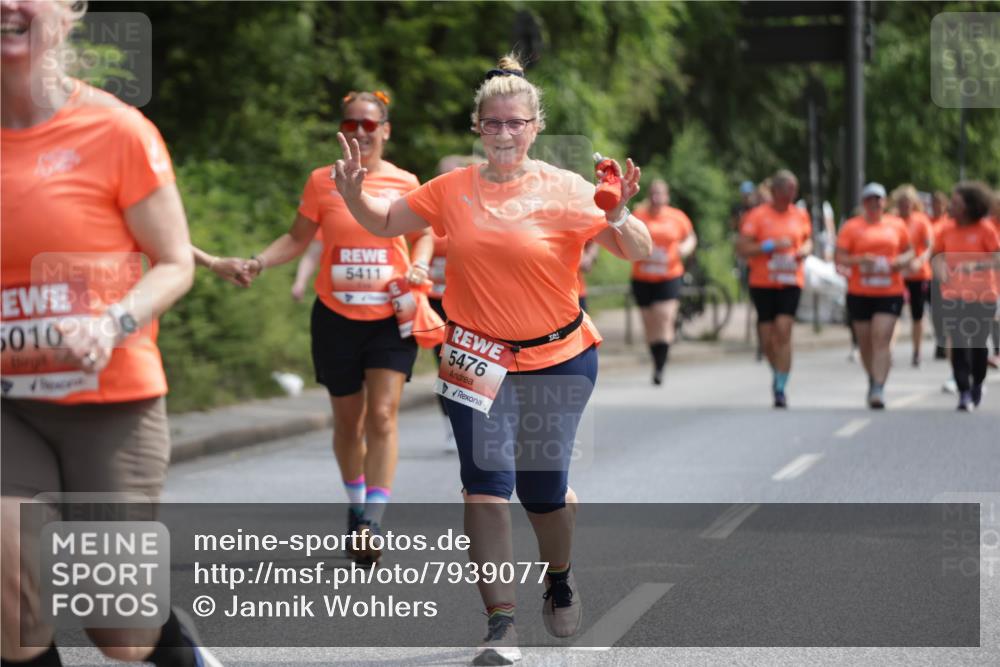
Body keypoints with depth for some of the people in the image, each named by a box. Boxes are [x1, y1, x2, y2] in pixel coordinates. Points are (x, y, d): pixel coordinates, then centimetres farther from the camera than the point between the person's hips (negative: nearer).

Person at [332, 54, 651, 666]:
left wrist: (619, 218, -31)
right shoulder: (452, 190, 0)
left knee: (543, 488, 5)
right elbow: (384, 223, 14)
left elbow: (639, 252, -11)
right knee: (487, 480, -11)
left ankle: (560, 580, 37)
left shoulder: (565, 190, -9)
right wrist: (354, 194, -6)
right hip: (478, 359, 2)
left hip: (558, 358, -1)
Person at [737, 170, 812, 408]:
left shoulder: (800, 215, 9)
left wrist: (805, 250, 2)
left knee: (783, 332, -14)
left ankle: (780, 388, -12)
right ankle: (778, 373, 35)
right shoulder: (758, 215, -3)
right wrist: (770, 247, -17)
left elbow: (807, 240, 25)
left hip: (790, 282, 1)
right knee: (767, 338, 4)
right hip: (763, 283, -1)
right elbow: (741, 247, -7)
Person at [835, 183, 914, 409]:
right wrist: (859, 260, -19)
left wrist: (901, 261, -4)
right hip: (859, 294, 1)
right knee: (865, 342, 9)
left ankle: (878, 389, -17)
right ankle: (873, 380, 32)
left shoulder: (897, 225, 8)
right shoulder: (851, 226, 3)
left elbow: (909, 252, 18)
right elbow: (840, 257, -1)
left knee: (881, 340, -13)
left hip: (890, 292, -1)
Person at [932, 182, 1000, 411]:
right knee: (958, 345, -6)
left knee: (978, 344, 6)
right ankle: (964, 392, -6)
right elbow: (938, 256, 14)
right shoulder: (948, 231, 7)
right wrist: (940, 268, -9)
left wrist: (976, 265, -24)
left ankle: (977, 384, 30)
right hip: (953, 296, 2)